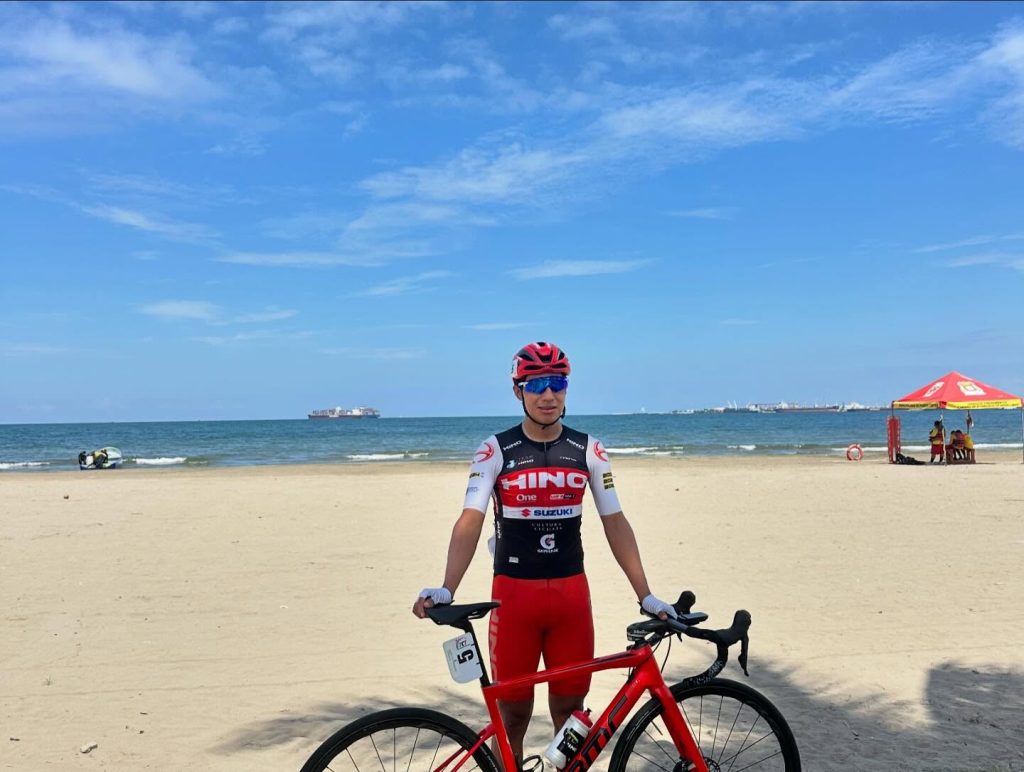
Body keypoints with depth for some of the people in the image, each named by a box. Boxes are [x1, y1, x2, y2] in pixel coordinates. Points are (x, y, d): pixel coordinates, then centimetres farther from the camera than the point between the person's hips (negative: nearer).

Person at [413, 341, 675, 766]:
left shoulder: (589, 450, 1)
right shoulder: (495, 450, -6)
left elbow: (615, 523, 2)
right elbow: (470, 522, -12)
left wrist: (645, 595, -2)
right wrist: (447, 589, -26)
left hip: (572, 592, 2)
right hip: (514, 592, -2)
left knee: (570, 709, 12)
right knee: (513, 712, 8)